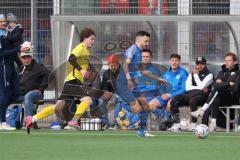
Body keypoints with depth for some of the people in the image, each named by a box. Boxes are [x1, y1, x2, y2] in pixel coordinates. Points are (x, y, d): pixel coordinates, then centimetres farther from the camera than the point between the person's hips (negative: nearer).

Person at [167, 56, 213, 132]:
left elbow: (201, 86, -10)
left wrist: (195, 74, 0)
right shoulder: (192, 74, 21)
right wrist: (200, 88, -4)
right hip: (190, 94, 5)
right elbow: (187, 87, 7)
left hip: (201, 95, -5)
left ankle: (194, 123, -31)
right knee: (174, 101, -20)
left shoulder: (209, 75, 5)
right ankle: (176, 124, -17)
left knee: (192, 101, -40)